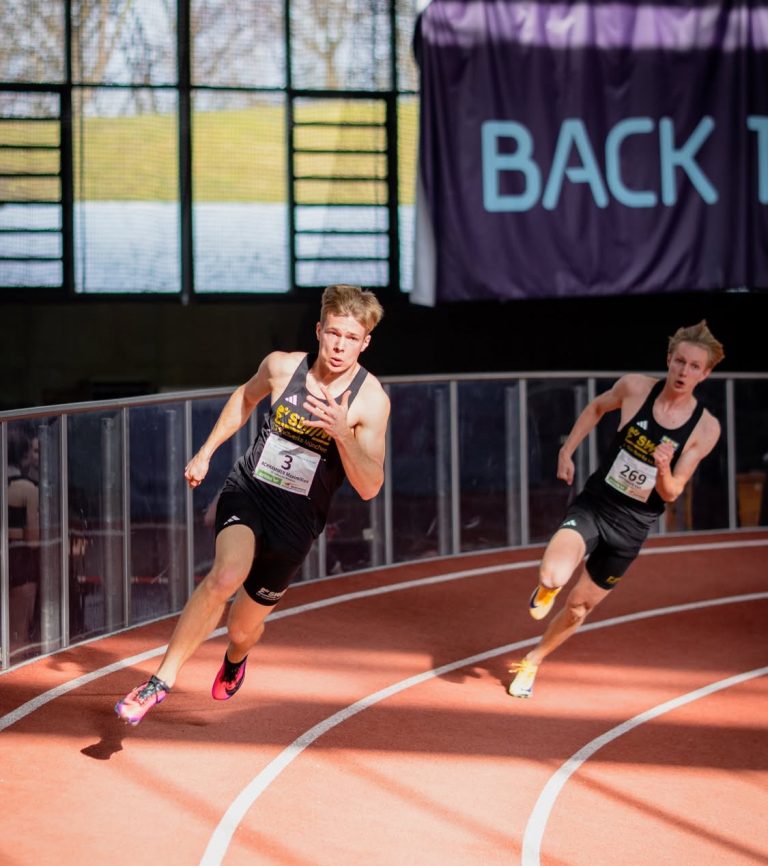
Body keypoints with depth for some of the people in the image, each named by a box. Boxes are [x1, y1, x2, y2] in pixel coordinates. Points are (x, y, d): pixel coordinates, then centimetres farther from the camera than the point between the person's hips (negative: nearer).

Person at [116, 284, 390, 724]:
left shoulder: (371, 400, -15)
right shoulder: (281, 366, -8)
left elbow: (370, 488, -20)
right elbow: (247, 396, 16)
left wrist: (342, 433, -35)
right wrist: (206, 452, 16)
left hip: (296, 522, 0)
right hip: (247, 491, 0)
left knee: (244, 626, 13)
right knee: (226, 574, -32)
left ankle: (235, 657, 53)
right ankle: (162, 679, -21)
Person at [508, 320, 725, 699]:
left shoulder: (706, 429, -12)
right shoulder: (634, 387, -12)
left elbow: (670, 493, -9)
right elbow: (597, 407, 12)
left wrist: (664, 470, -31)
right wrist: (567, 451, 7)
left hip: (631, 527, 1)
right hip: (592, 506, -1)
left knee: (579, 606, 11)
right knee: (553, 577, -27)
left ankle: (531, 662, 38)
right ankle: (549, 586, 13)